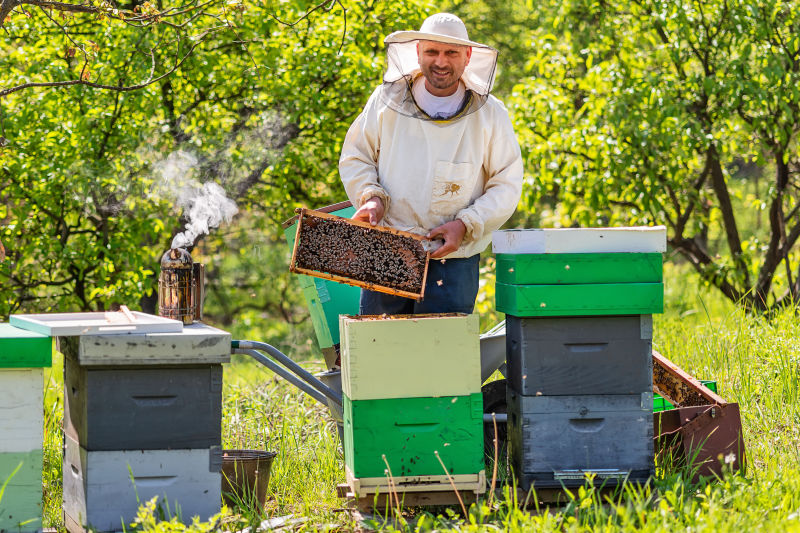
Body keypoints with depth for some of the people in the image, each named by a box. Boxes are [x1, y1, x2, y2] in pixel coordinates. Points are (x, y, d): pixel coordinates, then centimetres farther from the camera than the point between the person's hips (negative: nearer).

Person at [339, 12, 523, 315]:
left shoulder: (489, 114, 1)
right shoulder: (387, 100, 3)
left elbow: (507, 185, 2)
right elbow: (355, 157, 11)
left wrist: (465, 225, -11)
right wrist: (370, 196, -8)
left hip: (453, 257, -1)